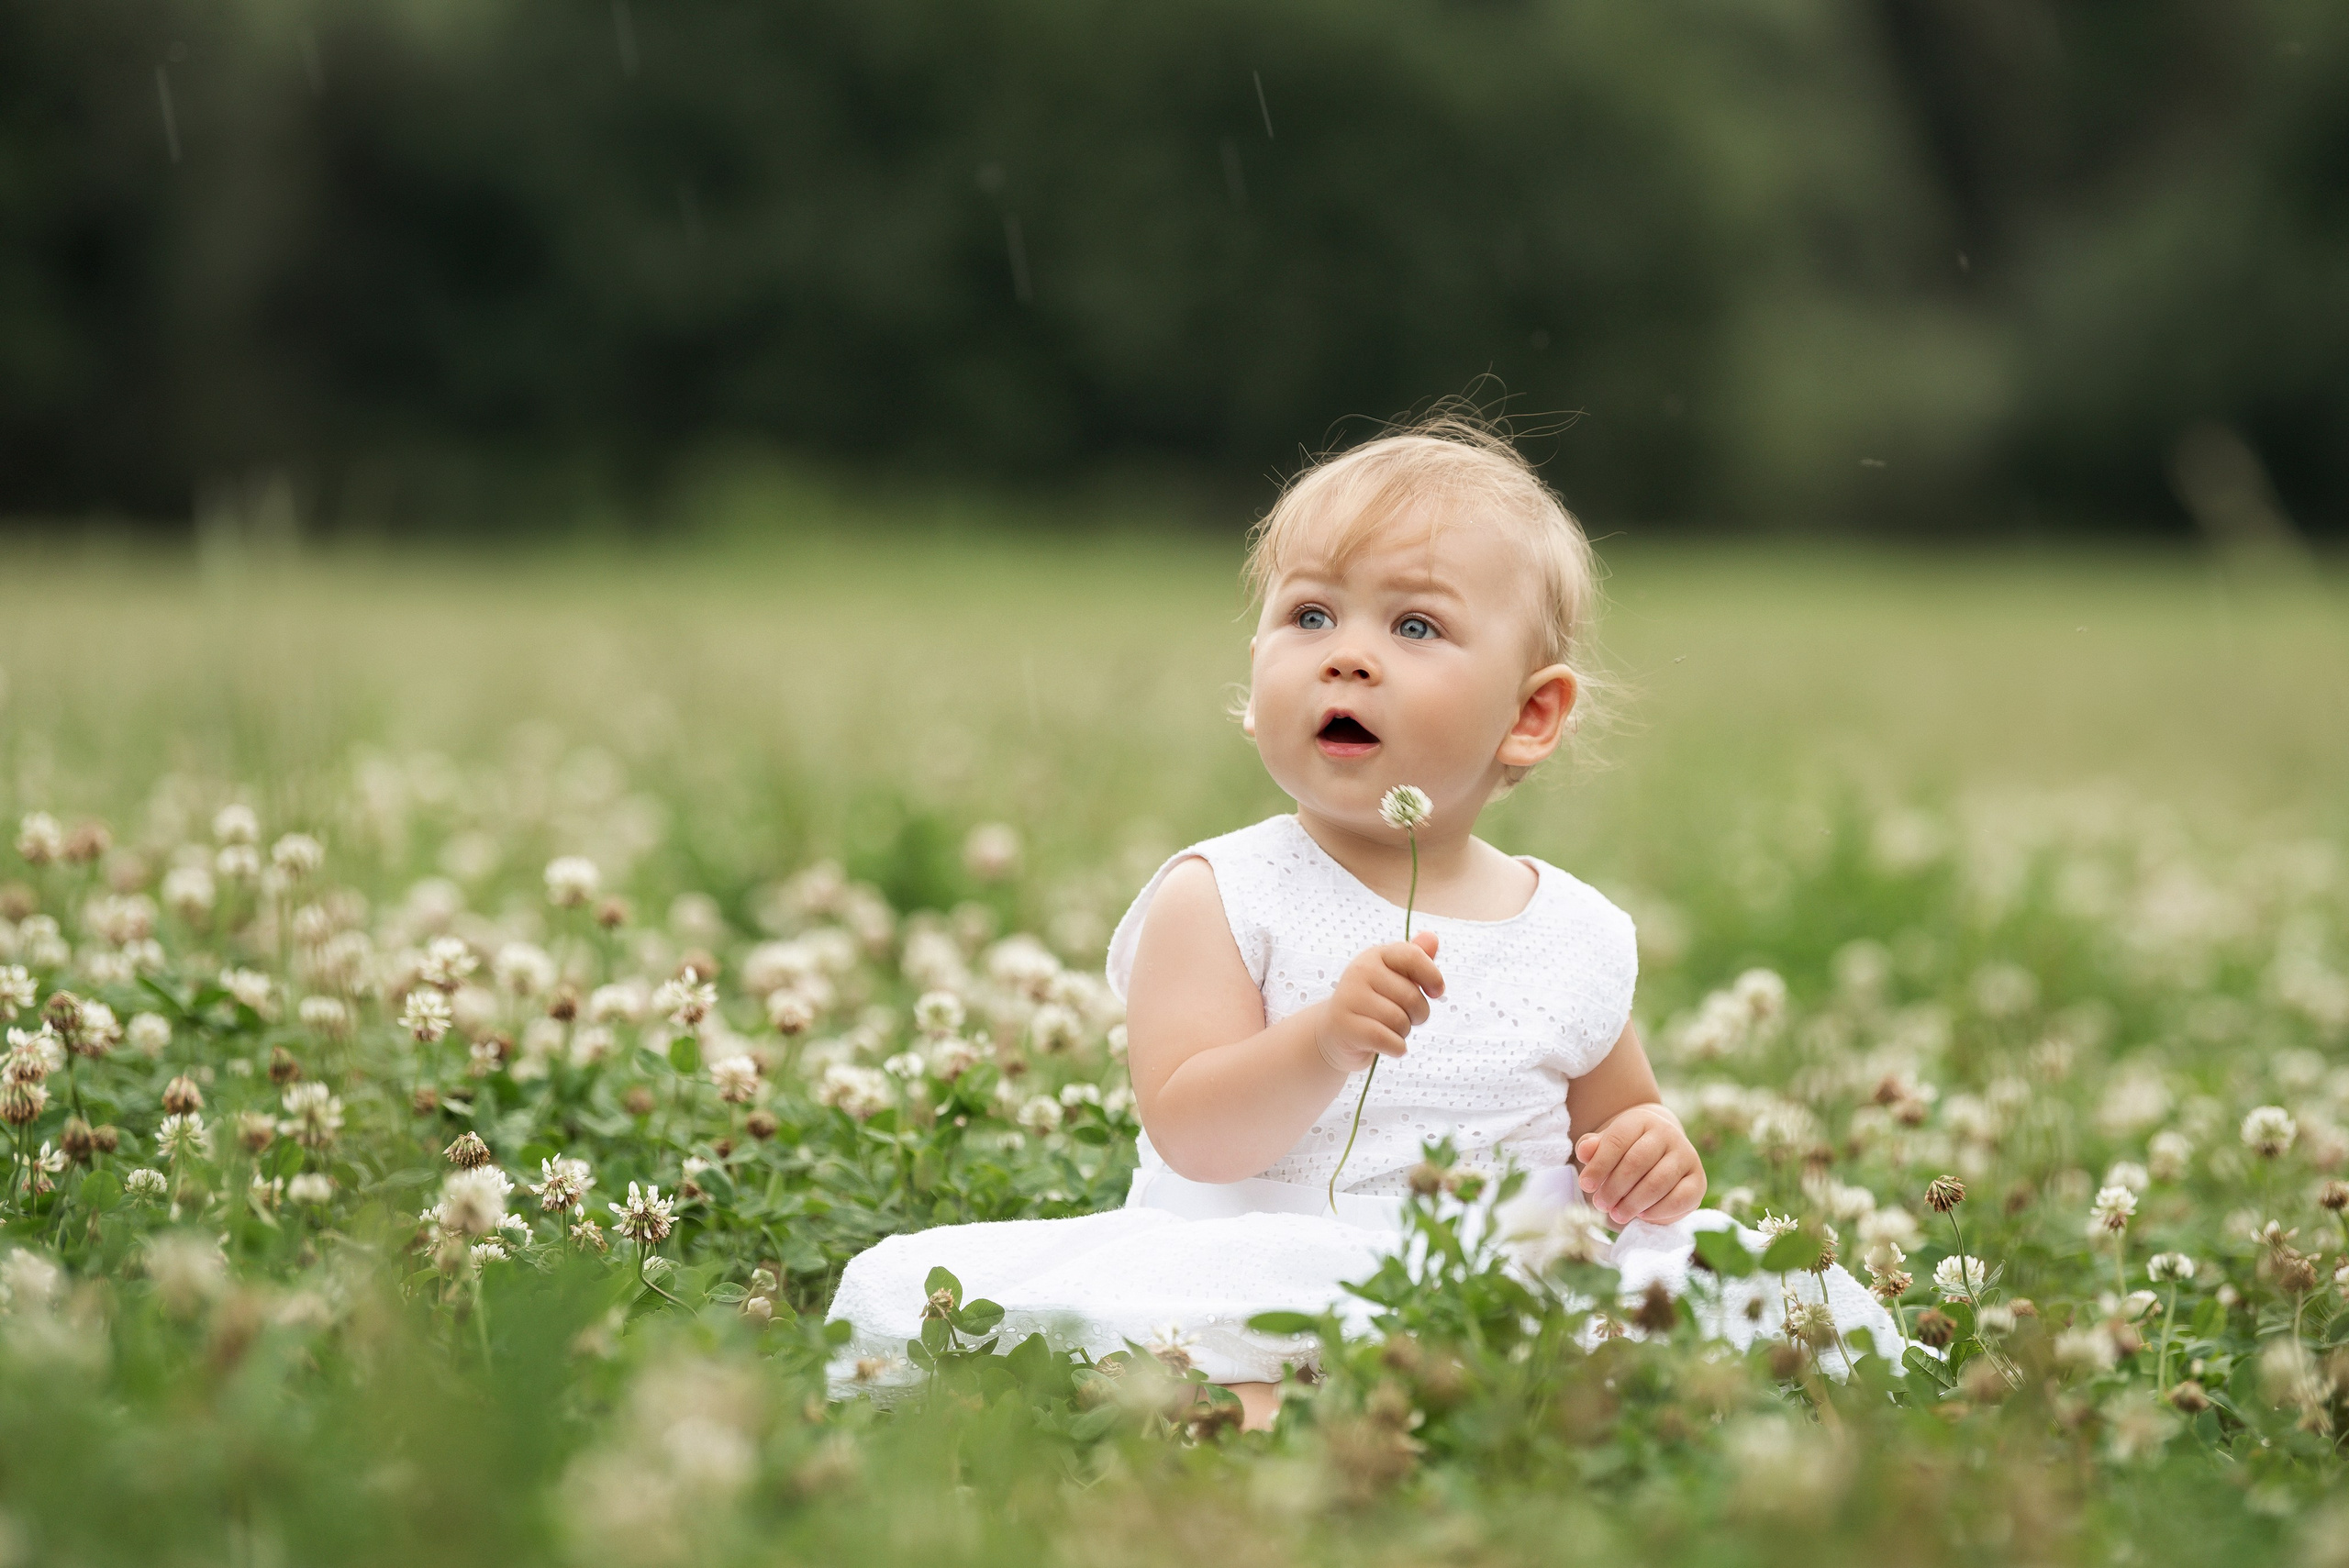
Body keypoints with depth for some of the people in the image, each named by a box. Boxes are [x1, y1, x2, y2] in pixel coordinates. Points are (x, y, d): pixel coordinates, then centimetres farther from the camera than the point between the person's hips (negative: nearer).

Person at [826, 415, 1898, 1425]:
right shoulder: (1219, 899, 1)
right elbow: (1192, 1138, -10)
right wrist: (1323, 1047, -29)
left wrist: (1652, 1160, 2)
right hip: (1253, 1312, -2)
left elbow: (1618, 1119, 27)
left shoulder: (1578, 938, 11)